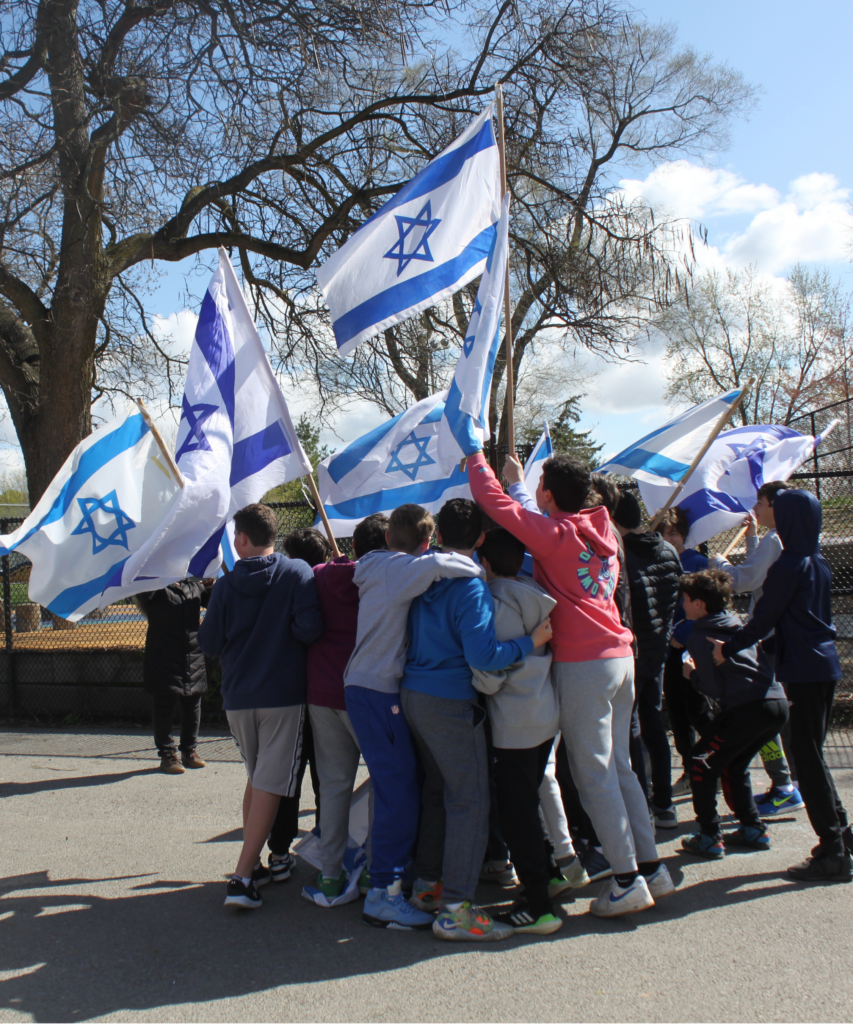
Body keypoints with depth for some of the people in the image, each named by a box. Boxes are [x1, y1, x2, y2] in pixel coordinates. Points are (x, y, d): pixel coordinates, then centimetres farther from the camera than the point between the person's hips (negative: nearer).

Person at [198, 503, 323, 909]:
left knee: (256, 778, 20)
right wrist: (283, 638, 4)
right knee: (270, 784, -1)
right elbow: (309, 627, -18)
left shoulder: (226, 586, -1)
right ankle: (242, 878, -7)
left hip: (237, 697, 3)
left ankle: (251, 864, 25)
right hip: (284, 696, -3)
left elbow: (209, 643, 3)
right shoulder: (298, 573, -7)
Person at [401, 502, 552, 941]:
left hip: (413, 694, 8)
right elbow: (482, 654, -23)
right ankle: (455, 909, -5)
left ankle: (427, 883, 29)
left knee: (437, 789, 20)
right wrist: (531, 642, -14)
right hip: (449, 702, -8)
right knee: (470, 799, -4)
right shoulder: (471, 587, -16)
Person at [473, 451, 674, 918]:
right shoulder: (600, 531, 11)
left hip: (583, 665, -8)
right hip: (620, 657, 8)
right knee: (619, 766, 15)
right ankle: (651, 866, 19)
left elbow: (493, 501, -10)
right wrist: (518, 481, 37)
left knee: (594, 774, -1)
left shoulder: (555, 534, -11)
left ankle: (626, 880, 1)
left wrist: (477, 459, 7)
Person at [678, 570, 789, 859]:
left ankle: (709, 838, 5)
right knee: (733, 766, 26)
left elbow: (716, 689, -5)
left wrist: (691, 675, 12)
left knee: (702, 765, 6)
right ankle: (753, 829, 25)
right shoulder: (736, 624, 21)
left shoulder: (699, 635, -1)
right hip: (778, 703, 8)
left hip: (746, 708, -8)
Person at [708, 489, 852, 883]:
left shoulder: (789, 565, -14)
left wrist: (728, 648, 1)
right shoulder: (818, 563, 12)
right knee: (811, 754, 17)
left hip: (804, 669, -9)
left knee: (807, 757, -4)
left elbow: (764, 616, -10)